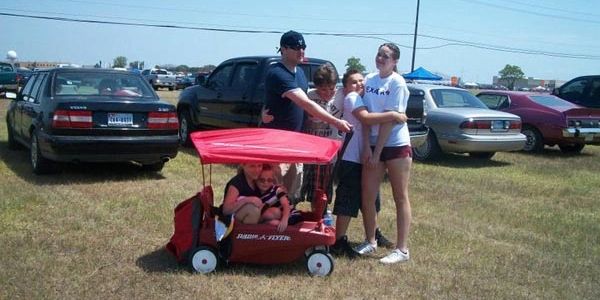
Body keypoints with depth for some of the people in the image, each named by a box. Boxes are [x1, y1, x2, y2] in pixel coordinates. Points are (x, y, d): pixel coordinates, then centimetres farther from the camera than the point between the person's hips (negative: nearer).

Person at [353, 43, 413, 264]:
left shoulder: (397, 83, -10)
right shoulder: (369, 80, 7)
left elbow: (389, 120, -14)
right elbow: (365, 115, 2)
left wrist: (377, 152, -16)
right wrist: (366, 146, -8)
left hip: (396, 145, -5)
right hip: (373, 146, 6)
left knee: (400, 197, 2)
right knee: (367, 196, 7)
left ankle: (402, 249, 8)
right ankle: (370, 241, 24)